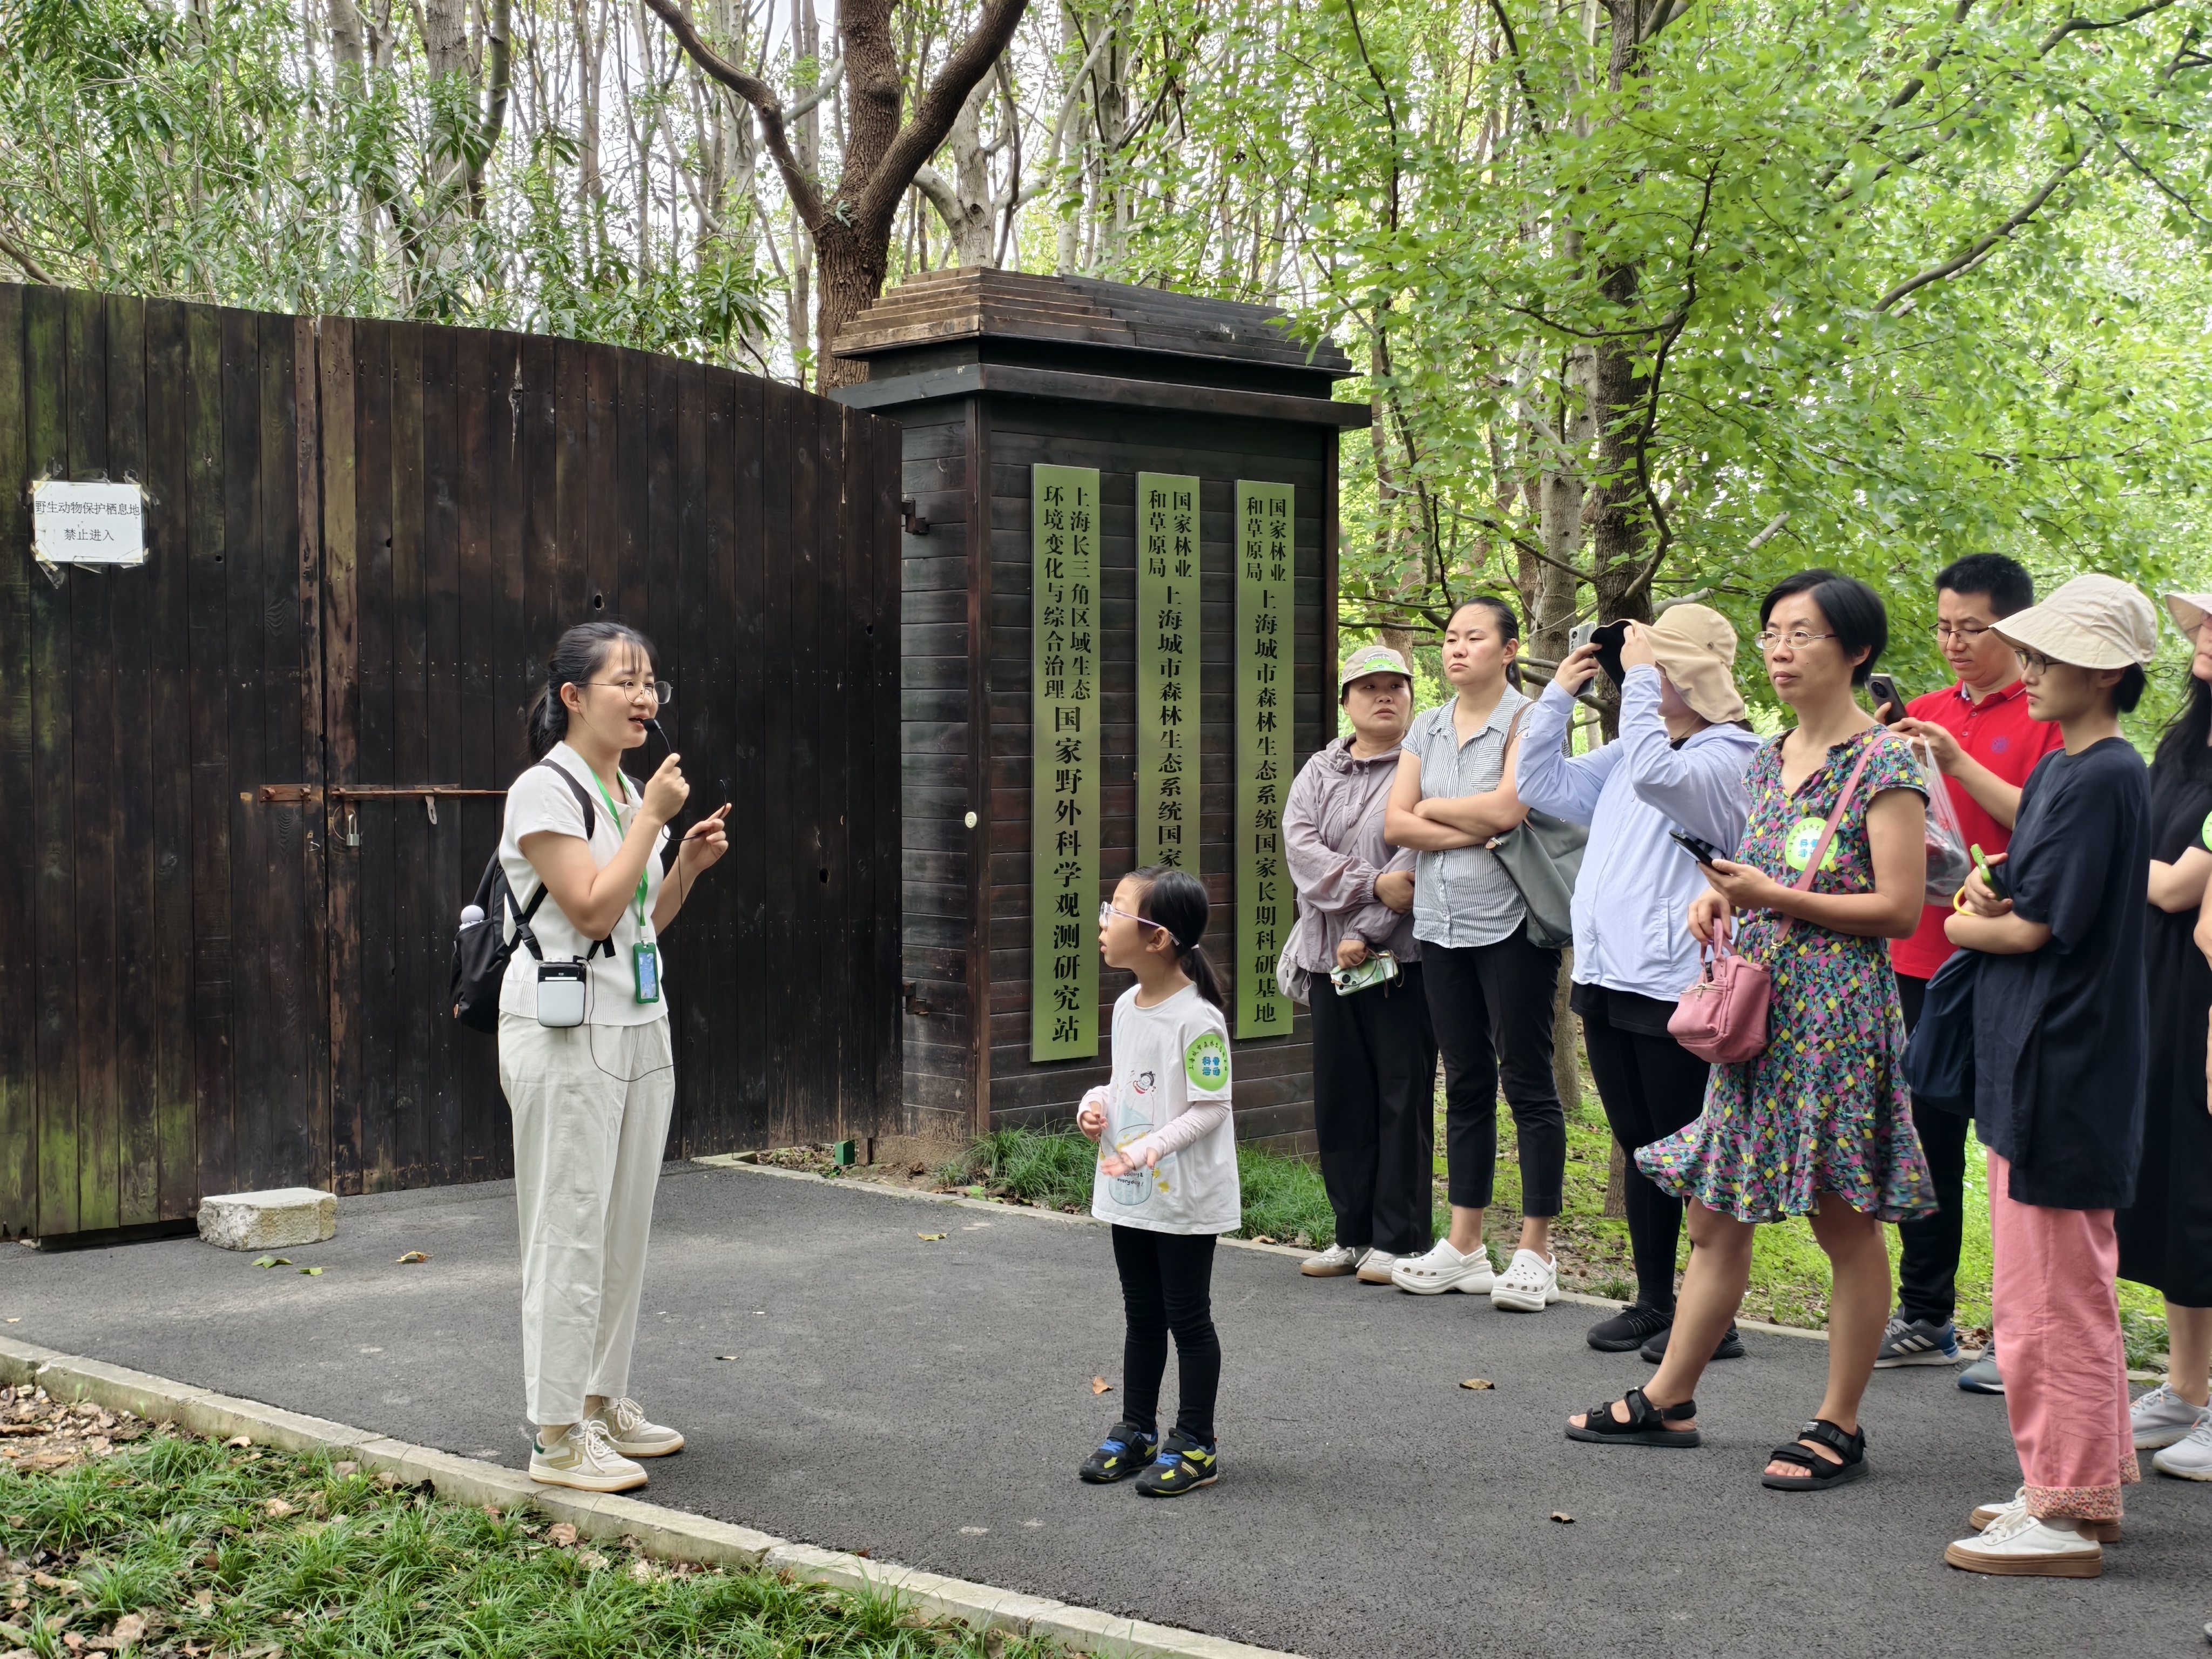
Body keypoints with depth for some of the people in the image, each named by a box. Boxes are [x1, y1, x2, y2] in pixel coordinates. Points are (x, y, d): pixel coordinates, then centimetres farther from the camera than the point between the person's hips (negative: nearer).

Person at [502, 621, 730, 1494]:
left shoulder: (626, 791, 14)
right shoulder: (545, 790, -11)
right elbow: (593, 910, -20)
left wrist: (689, 865, 3)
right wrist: (653, 818, -15)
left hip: (639, 1029, 8)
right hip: (566, 1037, -8)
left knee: (625, 1226, 12)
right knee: (570, 1231, -5)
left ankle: (603, 1400, 23)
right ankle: (558, 1435, 1)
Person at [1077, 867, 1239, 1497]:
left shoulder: (1197, 1018, -20)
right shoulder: (1126, 1006, 5)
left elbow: (1210, 1108, -20)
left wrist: (1153, 1147, -29)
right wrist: (1096, 1106, -2)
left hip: (1186, 1198, -8)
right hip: (1129, 1193, 8)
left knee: (1188, 1318, 4)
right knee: (1142, 1316, 18)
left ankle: (1194, 1445, 14)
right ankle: (1136, 1430, 30)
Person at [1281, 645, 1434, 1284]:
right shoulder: (1319, 772, 14)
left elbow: (1421, 856, -14)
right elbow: (1300, 846, -1)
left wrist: (1367, 933, -17)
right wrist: (1374, 884, -15)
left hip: (1400, 958, -6)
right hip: (1330, 960, 6)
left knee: (1403, 1098, -3)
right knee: (1340, 1100, 9)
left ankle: (1398, 1239, 4)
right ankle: (1353, 1234, 18)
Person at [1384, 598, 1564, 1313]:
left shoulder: (1525, 719, -5)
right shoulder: (1427, 728, 12)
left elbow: (1508, 806, -19)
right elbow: (1396, 824, 3)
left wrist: (1432, 807, -4)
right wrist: (1475, 829, -10)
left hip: (1510, 923, -6)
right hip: (1442, 923, 6)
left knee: (1527, 1081, -2)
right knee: (1465, 1083, 10)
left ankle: (1536, 1253, 3)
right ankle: (1463, 1246, 16)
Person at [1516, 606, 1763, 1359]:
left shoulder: (1731, 758, -9)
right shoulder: (1630, 751, 16)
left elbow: (1657, 776, -28)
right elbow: (1541, 785, 20)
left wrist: (1639, 676, -20)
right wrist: (1561, 692, 12)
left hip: (1676, 986, -8)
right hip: (1607, 979, 8)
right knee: (1640, 1147, 15)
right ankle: (1652, 1302, 24)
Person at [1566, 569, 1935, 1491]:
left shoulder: (1883, 766, -9)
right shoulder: (1768, 761, 14)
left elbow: (1901, 908, -14)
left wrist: (1776, 897, -17)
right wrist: (1723, 898, 4)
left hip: (1838, 1012, -8)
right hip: (1755, 1008, 8)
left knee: (1845, 1223, 1)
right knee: (1714, 1212, 12)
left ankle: (1839, 1428, 10)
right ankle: (1668, 1401, 21)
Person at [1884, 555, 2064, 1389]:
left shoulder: (2050, 718, -3)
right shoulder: (1923, 714, 13)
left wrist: (1961, 766, -19)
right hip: (1920, 957, 6)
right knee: (1928, 1139, 12)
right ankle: (1926, 1319, 22)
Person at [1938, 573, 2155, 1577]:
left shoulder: (2103, 777, -16)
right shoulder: (2060, 767, 13)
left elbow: (2035, 930, -18)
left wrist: (1963, 924, 0)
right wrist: (1988, 895, -4)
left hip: (2061, 1068, -10)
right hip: (2037, 1066, 10)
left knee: (2051, 1299, -3)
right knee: (2068, 1292, 17)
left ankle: (2066, 1515, 5)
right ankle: (2086, 1487, 27)